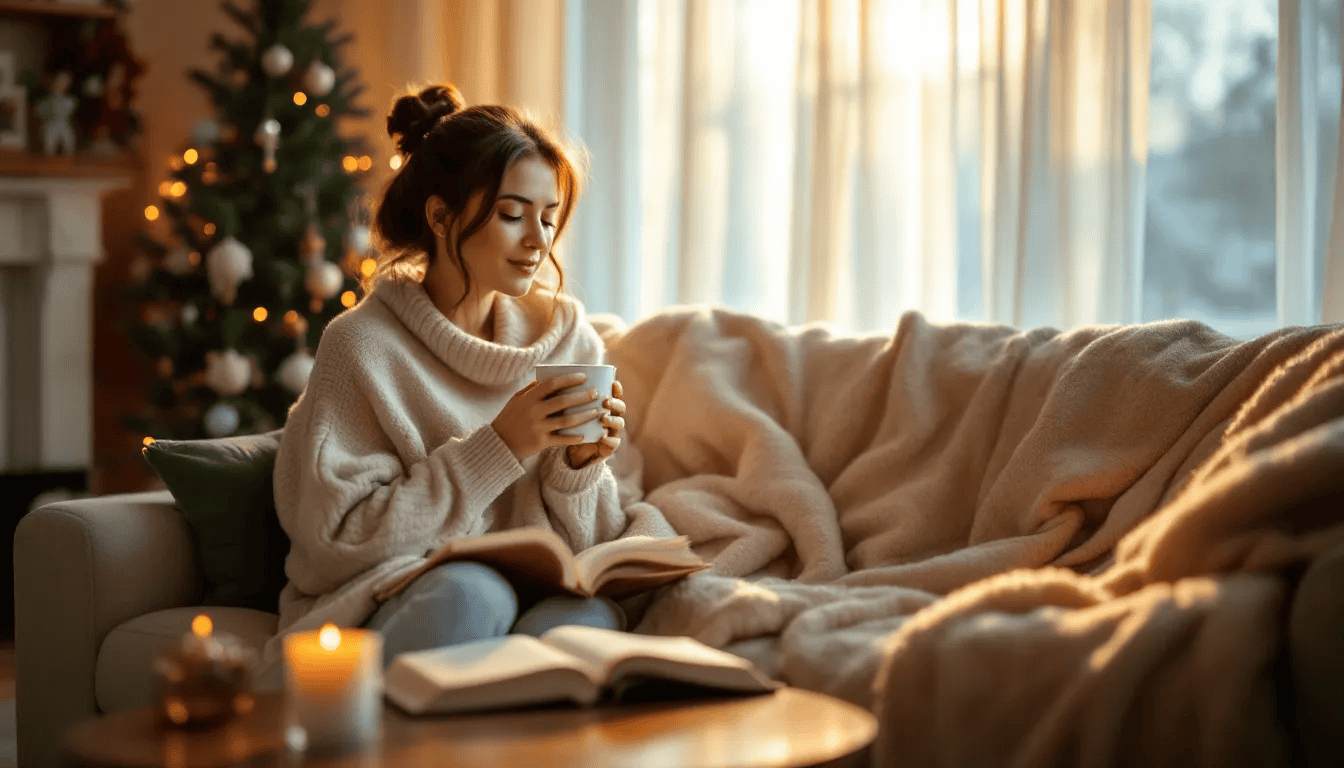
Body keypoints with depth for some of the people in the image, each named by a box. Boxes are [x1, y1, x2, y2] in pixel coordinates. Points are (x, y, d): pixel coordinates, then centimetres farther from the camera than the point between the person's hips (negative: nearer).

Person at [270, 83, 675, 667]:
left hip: (532, 596, 3)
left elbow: (577, 542, 12)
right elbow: (343, 535, -12)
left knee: (591, 614, -31)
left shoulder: (564, 334, 7)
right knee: (471, 591, -36)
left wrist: (579, 466, -11)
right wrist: (499, 447, -17)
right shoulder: (361, 345, -7)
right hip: (387, 608, -3)